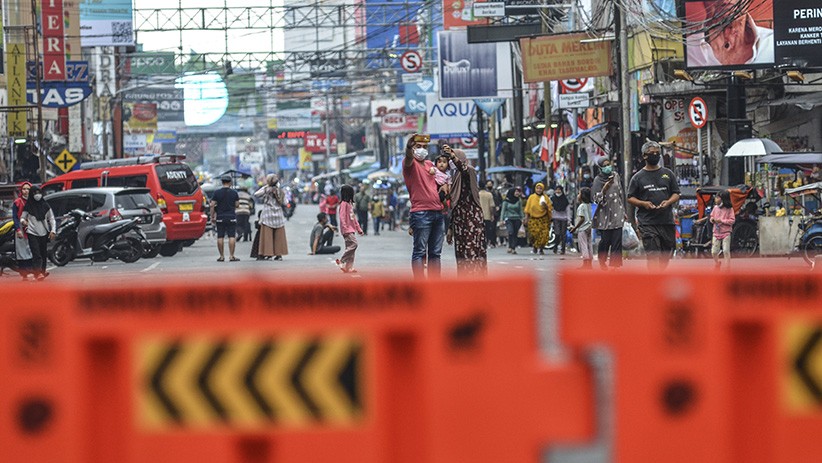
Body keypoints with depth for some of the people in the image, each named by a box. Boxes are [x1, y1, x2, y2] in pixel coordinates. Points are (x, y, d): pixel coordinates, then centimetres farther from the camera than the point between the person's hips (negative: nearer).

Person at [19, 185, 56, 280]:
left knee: (43, 254, 10)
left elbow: (51, 218, 11)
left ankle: (42, 271, 26)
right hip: (32, 233, -3)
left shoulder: (45, 206, 7)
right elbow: (22, 217, 5)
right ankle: (37, 272, -21)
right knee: (36, 254, -14)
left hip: (43, 233, 3)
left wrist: (53, 230, 0)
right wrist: (23, 221, -19)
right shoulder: (28, 206, 0)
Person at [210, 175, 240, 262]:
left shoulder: (217, 193, -1)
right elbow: (237, 205, 3)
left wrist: (212, 217, 5)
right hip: (231, 217, -1)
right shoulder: (234, 193, -1)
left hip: (220, 217, 1)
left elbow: (212, 206, -3)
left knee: (220, 237, 5)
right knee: (232, 237, -1)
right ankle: (231, 256, -6)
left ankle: (222, 256, 5)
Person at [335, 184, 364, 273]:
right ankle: (341, 262, -12)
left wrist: (359, 229, 22)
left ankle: (349, 267, 8)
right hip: (347, 230, -10)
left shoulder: (350, 203, 18)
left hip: (352, 229, 10)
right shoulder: (344, 203, -11)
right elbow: (342, 217, -18)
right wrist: (345, 229, -24)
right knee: (353, 244, -19)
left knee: (350, 247, 7)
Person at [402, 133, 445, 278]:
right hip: (420, 213, -8)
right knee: (419, 252, -8)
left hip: (438, 212, 8)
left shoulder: (429, 164, 19)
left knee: (435, 253, 9)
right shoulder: (411, 164, -2)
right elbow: (408, 158, -27)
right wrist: (408, 146, -49)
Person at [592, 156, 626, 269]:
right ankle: (602, 263, 16)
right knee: (605, 240, -1)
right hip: (605, 214, -3)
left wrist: (624, 211, 18)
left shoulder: (615, 176, 8)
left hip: (617, 214, 3)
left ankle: (615, 264, -7)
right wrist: (605, 188, -22)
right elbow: (596, 199, -8)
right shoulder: (598, 180, -3)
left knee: (617, 241, -5)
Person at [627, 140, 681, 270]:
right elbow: (630, 198, 7)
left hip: (667, 220, 4)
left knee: (667, 254, 9)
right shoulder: (638, 177, 6)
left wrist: (668, 202, -8)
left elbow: (676, 194, 14)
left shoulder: (668, 174, 13)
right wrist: (643, 203, -12)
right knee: (653, 254, -14)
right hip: (647, 223, -4)